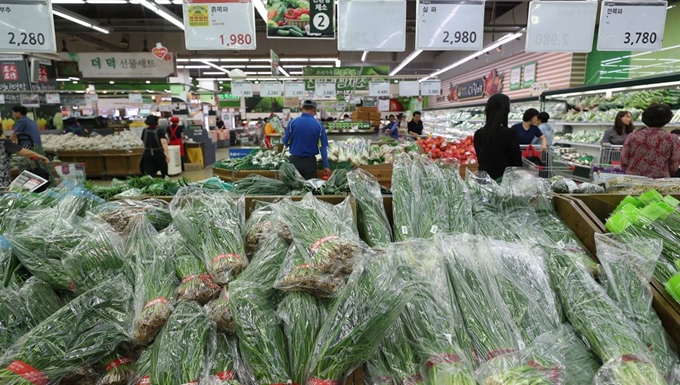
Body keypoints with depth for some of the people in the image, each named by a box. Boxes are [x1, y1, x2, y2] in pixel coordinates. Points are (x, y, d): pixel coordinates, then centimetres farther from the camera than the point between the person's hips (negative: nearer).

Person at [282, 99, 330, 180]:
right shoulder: (318, 125, -5)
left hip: (295, 160, 0)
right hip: (310, 161, 0)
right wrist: (326, 166, -1)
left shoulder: (292, 122, -6)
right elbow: (323, 147, -5)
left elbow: (286, 142, -2)